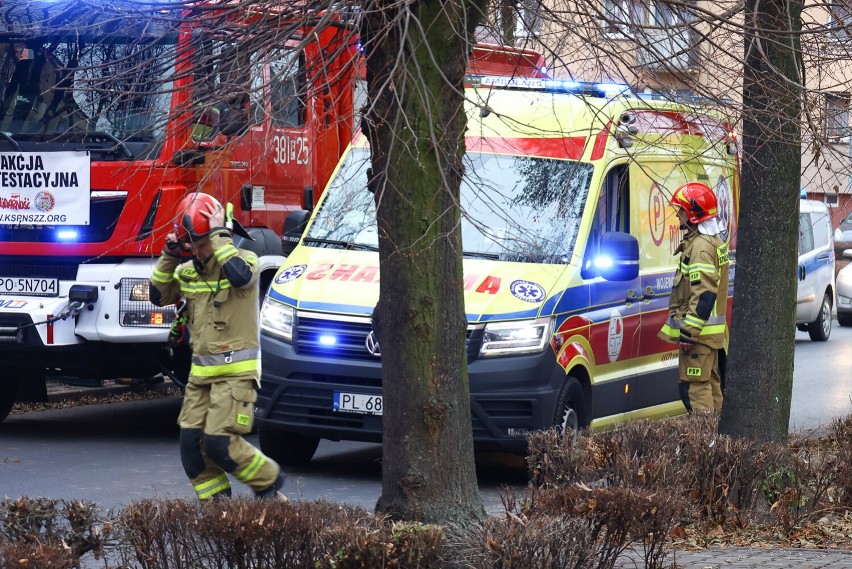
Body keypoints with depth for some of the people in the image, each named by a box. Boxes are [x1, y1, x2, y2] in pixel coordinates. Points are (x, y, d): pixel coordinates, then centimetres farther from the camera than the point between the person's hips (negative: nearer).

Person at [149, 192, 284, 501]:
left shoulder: (244, 259, -7)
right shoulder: (187, 271, 12)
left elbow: (240, 276, -29)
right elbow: (159, 296, 9)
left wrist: (219, 234, -22)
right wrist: (169, 256, 0)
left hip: (236, 370, -7)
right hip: (200, 371, 7)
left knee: (219, 443, -15)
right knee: (190, 443, 0)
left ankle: (270, 483, 7)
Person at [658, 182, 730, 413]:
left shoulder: (700, 246, -17)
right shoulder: (715, 242, 17)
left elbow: (703, 294, -24)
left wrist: (689, 330, -24)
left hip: (698, 332, -11)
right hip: (713, 330, 11)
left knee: (694, 385, -10)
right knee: (711, 384, 15)